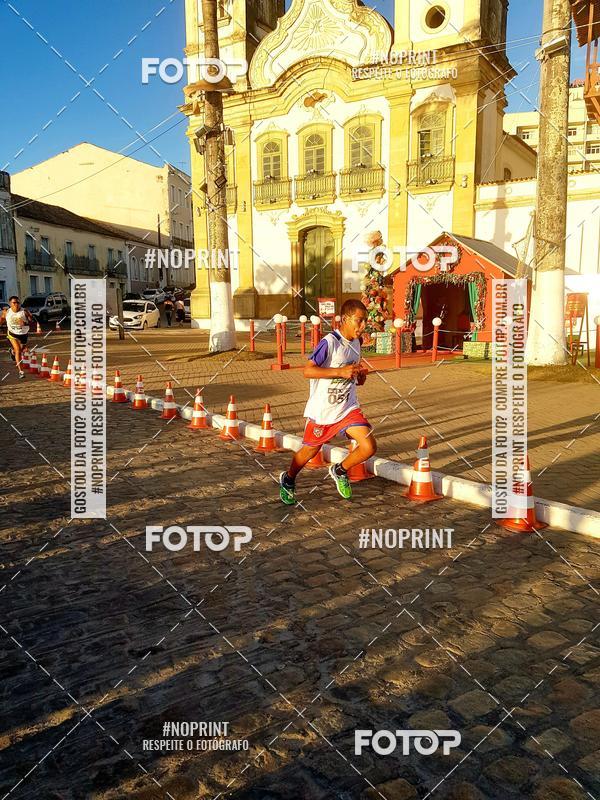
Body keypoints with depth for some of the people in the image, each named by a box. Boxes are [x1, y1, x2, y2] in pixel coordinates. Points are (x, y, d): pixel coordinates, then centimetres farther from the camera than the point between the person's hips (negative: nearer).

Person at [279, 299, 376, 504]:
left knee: (369, 447, -10)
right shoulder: (329, 342, -19)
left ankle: (340, 471, 19)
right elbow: (308, 371, -25)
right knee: (309, 451, 13)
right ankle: (288, 480, 43)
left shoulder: (356, 343, 5)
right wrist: (340, 372, -31)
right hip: (322, 410, -5)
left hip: (348, 408, 5)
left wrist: (360, 375, -3)